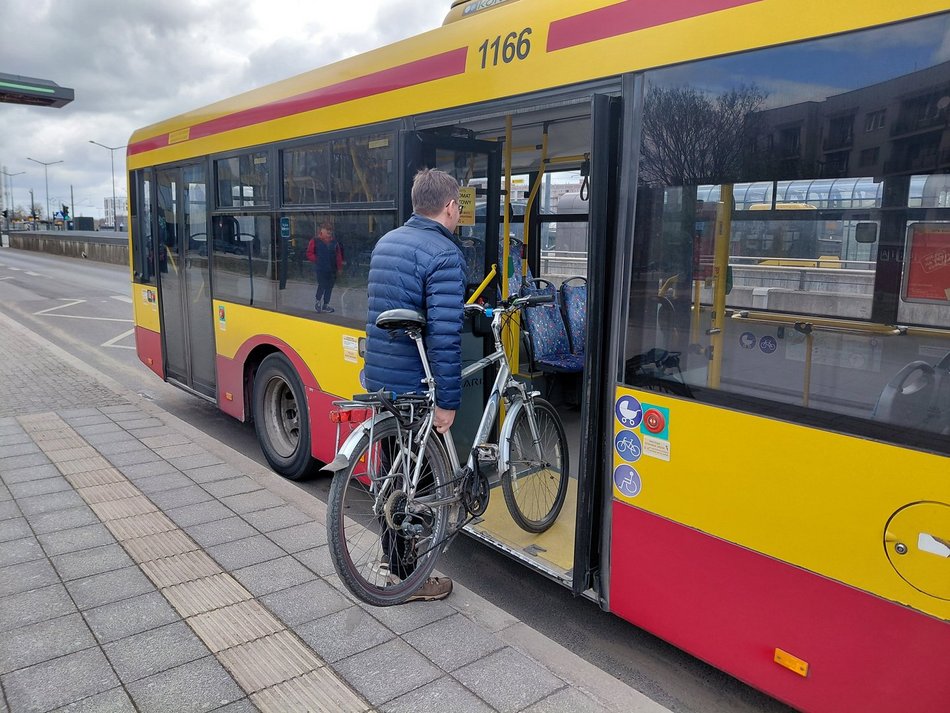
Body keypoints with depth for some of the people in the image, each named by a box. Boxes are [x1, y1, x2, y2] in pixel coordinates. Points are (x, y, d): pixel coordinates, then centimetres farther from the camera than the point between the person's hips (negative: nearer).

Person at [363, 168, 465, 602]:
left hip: (379, 378, 8)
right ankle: (409, 579, 17)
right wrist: (448, 401, -19)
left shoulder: (387, 242, 10)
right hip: (415, 385, -8)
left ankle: (392, 554, 37)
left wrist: (464, 310, 26)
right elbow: (444, 335, -24)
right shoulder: (444, 254, -18)